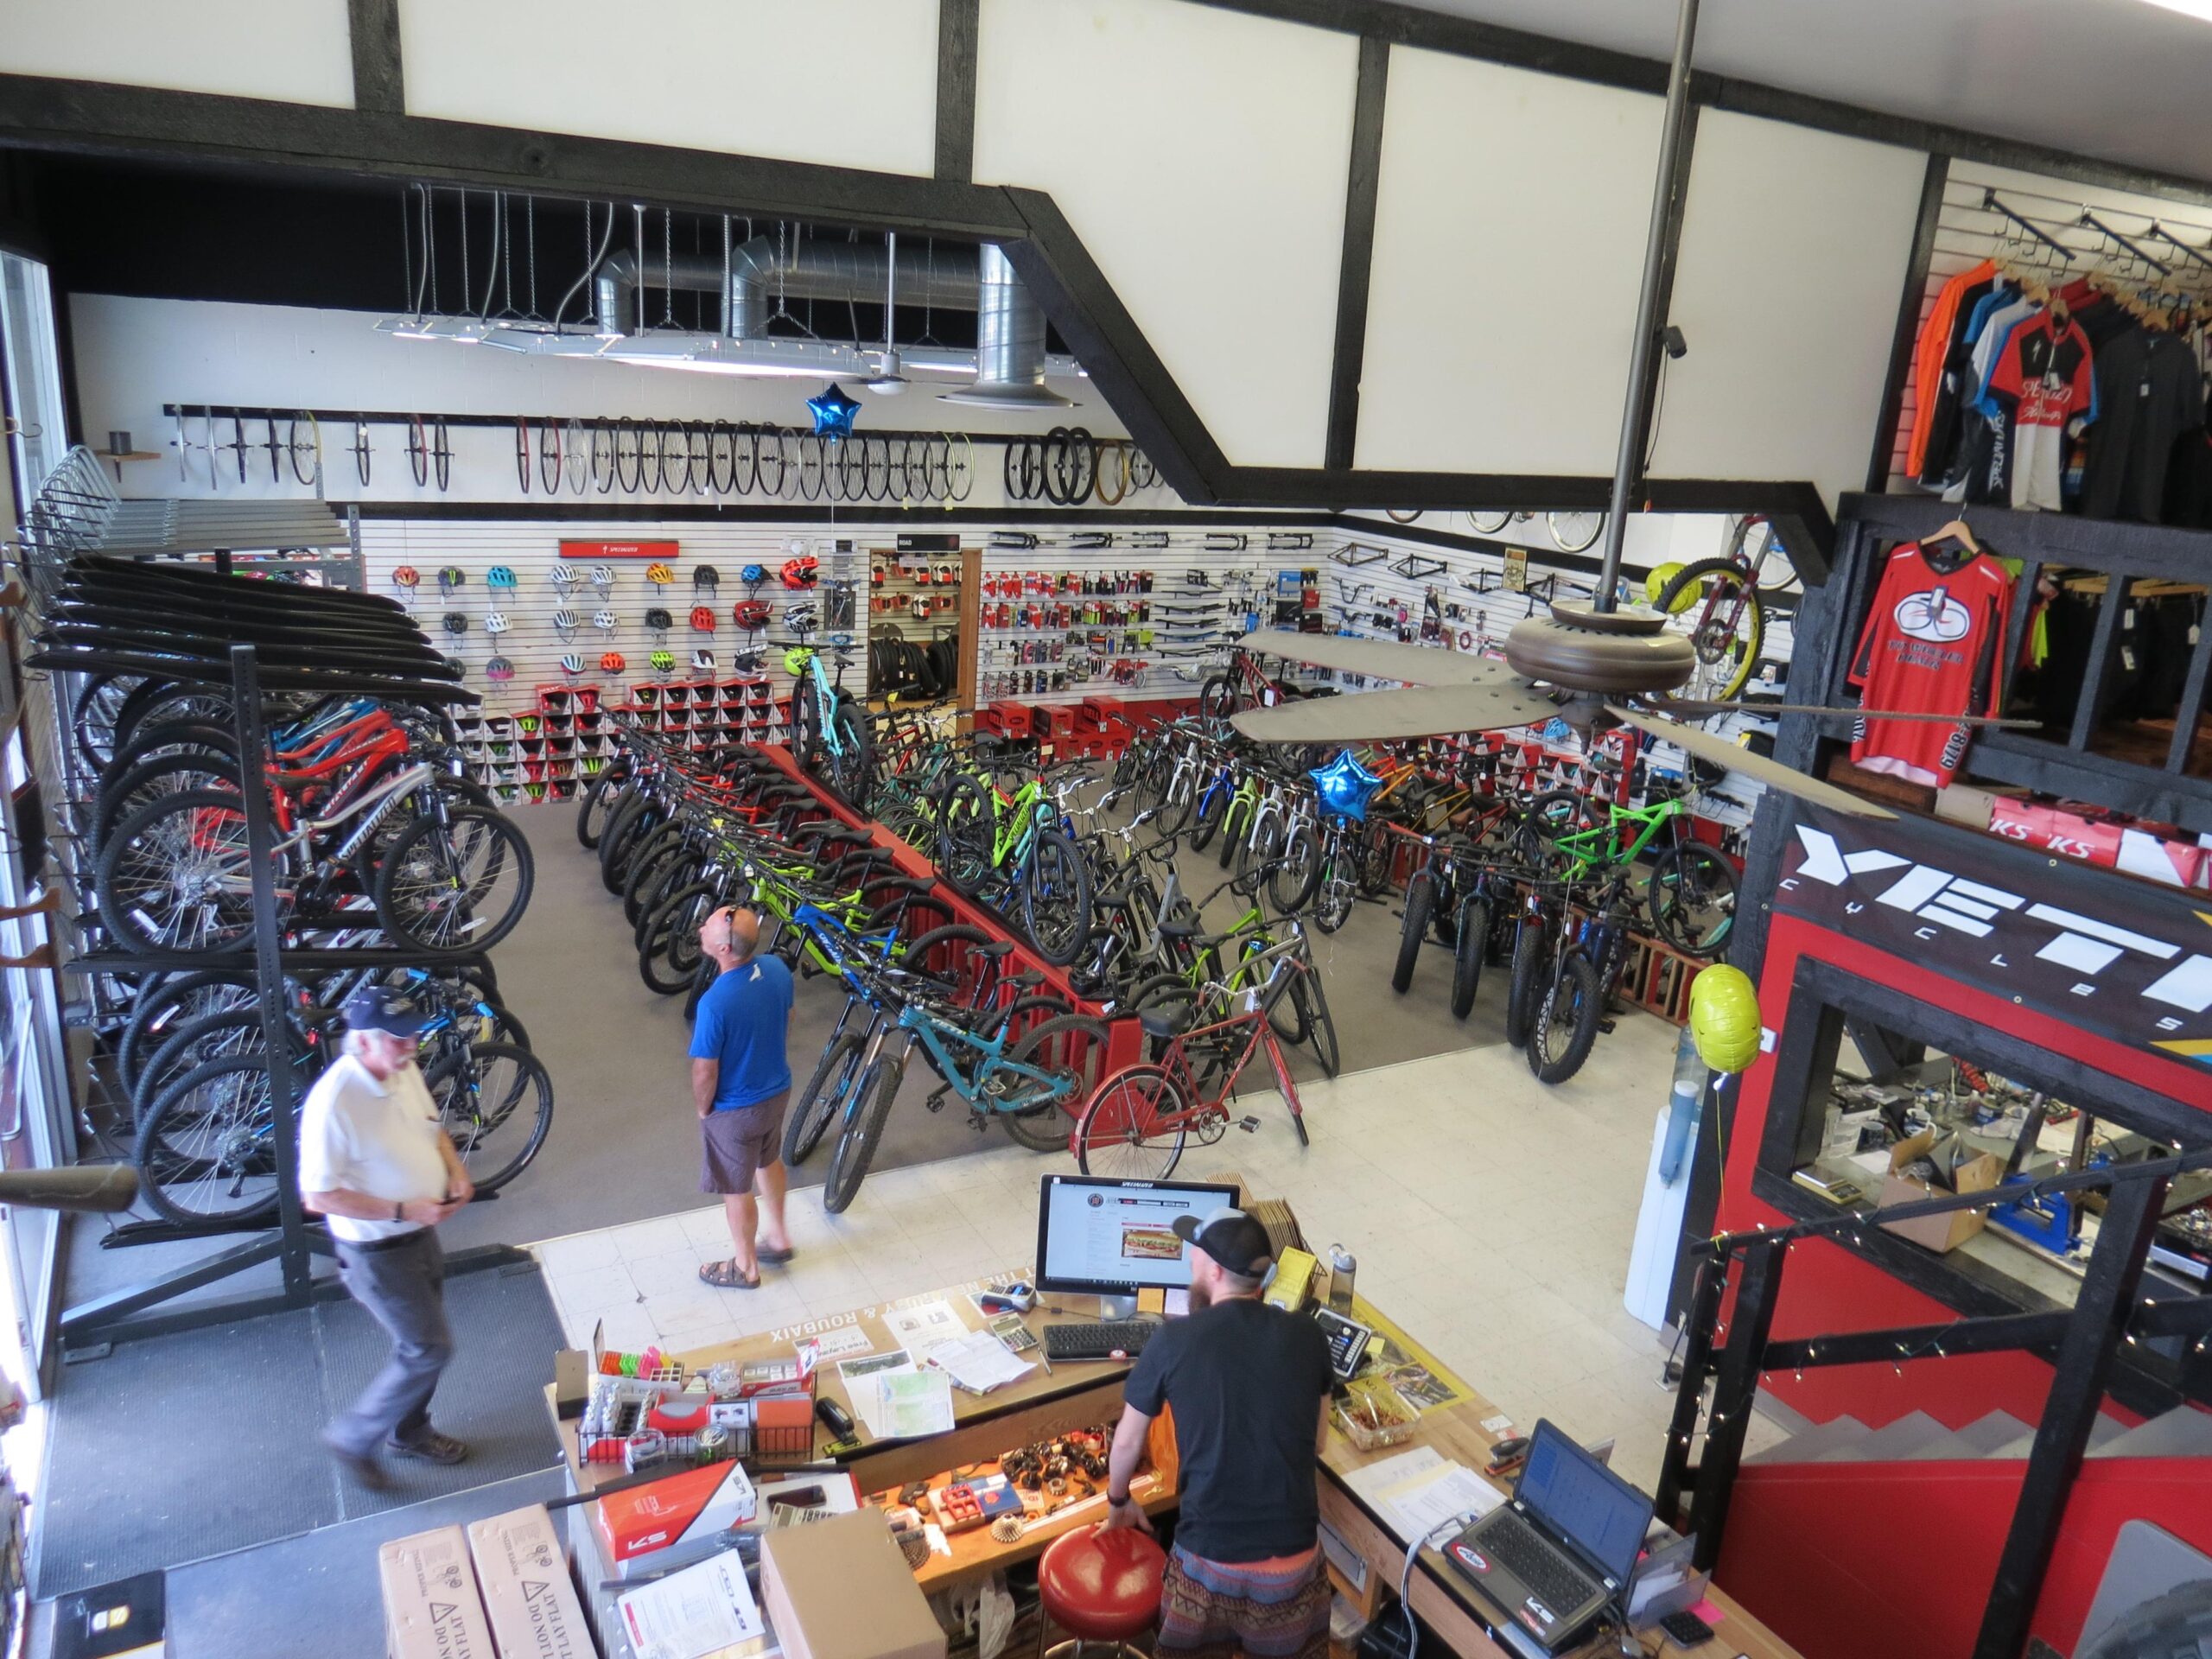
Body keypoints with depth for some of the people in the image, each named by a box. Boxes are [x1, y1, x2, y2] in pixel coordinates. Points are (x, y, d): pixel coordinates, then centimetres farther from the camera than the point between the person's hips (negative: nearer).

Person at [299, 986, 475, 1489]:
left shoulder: (404, 1070, -5)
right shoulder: (333, 1102, -30)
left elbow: (432, 1128, 12)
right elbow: (317, 1196, -26)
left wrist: (457, 1172, -6)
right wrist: (403, 1211, -27)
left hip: (421, 1234, 8)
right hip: (377, 1251, -8)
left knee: (422, 1343, 22)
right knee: (429, 1350, 0)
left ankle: (409, 1432, 45)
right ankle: (352, 1437, 22)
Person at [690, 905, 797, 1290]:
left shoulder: (715, 1004, -36)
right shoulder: (777, 969, -15)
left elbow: (705, 1073, -23)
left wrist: (703, 1110, -3)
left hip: (735, 1110, -6)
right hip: (778, 1091, 7)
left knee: (737, 1189, 17)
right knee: (769, 1162, 31)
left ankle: (746, 1267, 39)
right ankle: (778, 1238, 51)